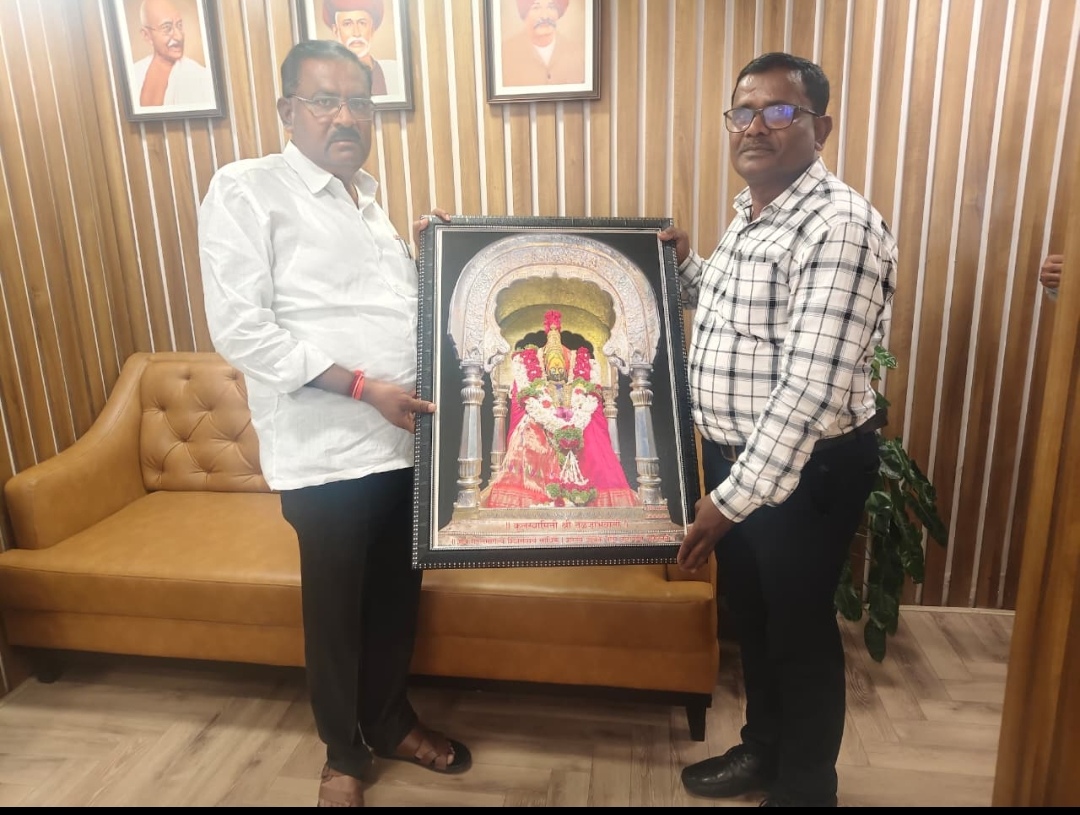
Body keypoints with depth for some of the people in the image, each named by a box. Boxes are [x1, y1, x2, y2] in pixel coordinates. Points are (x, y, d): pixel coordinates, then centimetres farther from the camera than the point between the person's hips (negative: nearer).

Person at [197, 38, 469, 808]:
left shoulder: (367, 193, 14)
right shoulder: (246, 189, -7)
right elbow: (240, 330, -16)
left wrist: (424, 253, 8)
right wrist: (365, 388, -20)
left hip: (405, 439, 7)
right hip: (327, 451, -6)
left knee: (397, 595, 18)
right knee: (336, 609, 10)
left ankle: (391, 721, 41)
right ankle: (345, 752, 33)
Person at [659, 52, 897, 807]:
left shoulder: (839, 227, -22)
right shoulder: (750, 213, 9)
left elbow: (811, 386, -28)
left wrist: (734, 495, -27)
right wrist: (687, 265, 10)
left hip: (807, 469, -9)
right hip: (735, 452, 9)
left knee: (800, 625, 9)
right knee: (749, 609, 21)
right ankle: (763, 748, 45)